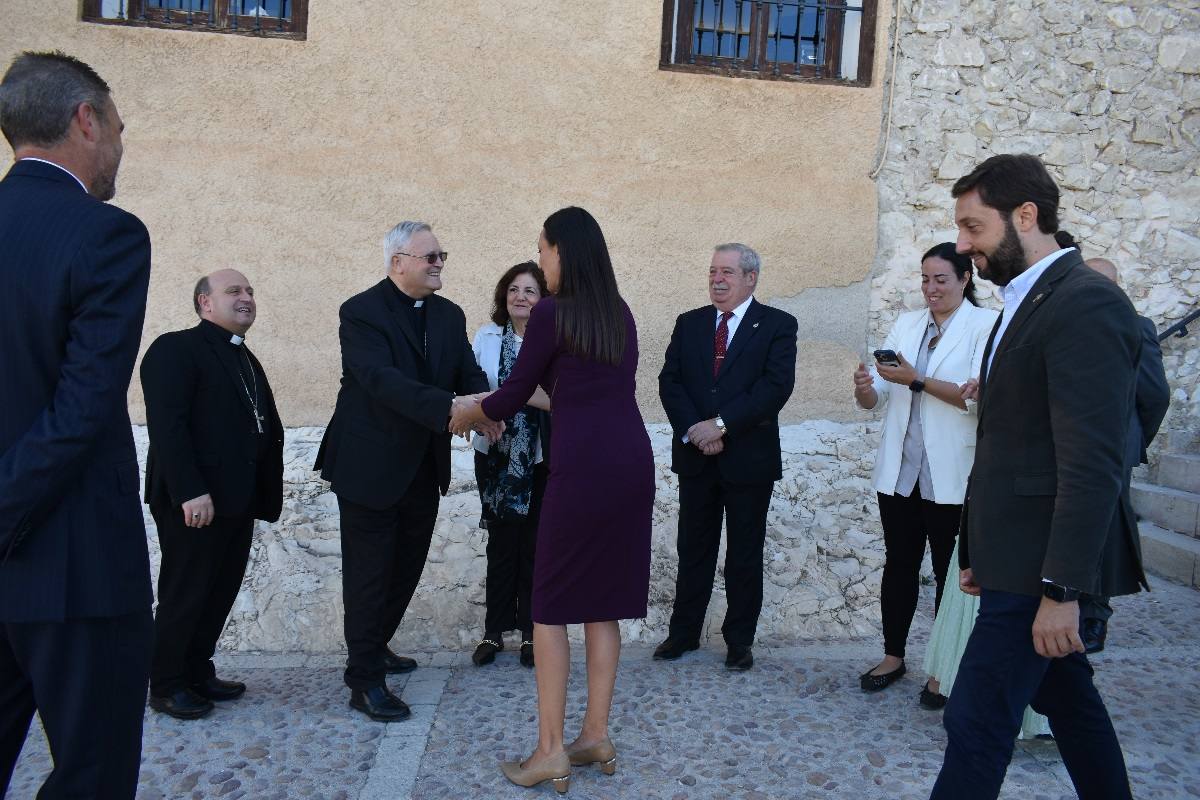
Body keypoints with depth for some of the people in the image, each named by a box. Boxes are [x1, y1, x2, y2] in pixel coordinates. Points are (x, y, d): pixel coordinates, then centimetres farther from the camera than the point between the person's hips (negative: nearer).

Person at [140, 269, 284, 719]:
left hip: (236, 499, 8)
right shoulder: (176, 349, -9)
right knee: (184, 595, 4)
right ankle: (166, 686, 20)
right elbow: (166, 425, -18)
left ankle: (198, 673, 30)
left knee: (221, 593, 15)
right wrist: (189, 491, -24)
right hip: (194, 501, -8)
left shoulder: (245, 359, 18)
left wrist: (267, 492, 9)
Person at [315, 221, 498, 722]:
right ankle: (365, 680, 14)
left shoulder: (449, 315, 8)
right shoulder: (361, 312, -13)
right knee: (369, 572, 2)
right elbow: (382, 379, -27)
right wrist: (450, 406, -39)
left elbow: (469, 374, 0)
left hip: (423, 466, 7)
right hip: (371, 467, -7)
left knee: (407, 567, 18)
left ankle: (374, 646, 38)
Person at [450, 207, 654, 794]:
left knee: (551, 605, 5)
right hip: (631, 460, 7)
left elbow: (514, 394, 1)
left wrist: (466, 414, 20)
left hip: (582, 465, -7)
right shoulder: (621, 314, 14)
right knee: (603, 600, 14)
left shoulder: (551, 314, -6)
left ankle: (551, 751, 10)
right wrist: (537, 391, 38)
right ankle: (596, 737, 22)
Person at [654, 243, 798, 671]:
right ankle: (683, 632, 24)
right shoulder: (688, 323, 9)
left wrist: (720, 424, -18)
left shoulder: (778, 325, -3)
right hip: (695, 456, 3)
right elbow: (670, 381, 2)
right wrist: (693, 429, -13)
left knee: (745, 553, 9)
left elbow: (776, 386, -14)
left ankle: (740, 639, 23)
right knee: (693, 548, 12)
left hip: (749, 458, -3)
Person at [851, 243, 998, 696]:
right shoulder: (906, 324, 10)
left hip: (952, 476, -4)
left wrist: (917, 380, -25)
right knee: (899, 565, 13)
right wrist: (864, 387, -18)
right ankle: (893, 656, 27)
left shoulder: (986, 325, -5)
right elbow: (874, 398, 5)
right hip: (900, 471, 5)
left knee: (949, 572, 9)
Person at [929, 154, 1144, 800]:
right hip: (1019, 557, 10)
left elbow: (1093, 464, -23)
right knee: (1069, 702, 21)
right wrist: (977, 550, 18)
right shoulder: (1023, 305, 14)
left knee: (976, 722, -4)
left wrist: (1061, 589, -24)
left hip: (1042, 564, -10)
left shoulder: (1086, 303, -16)